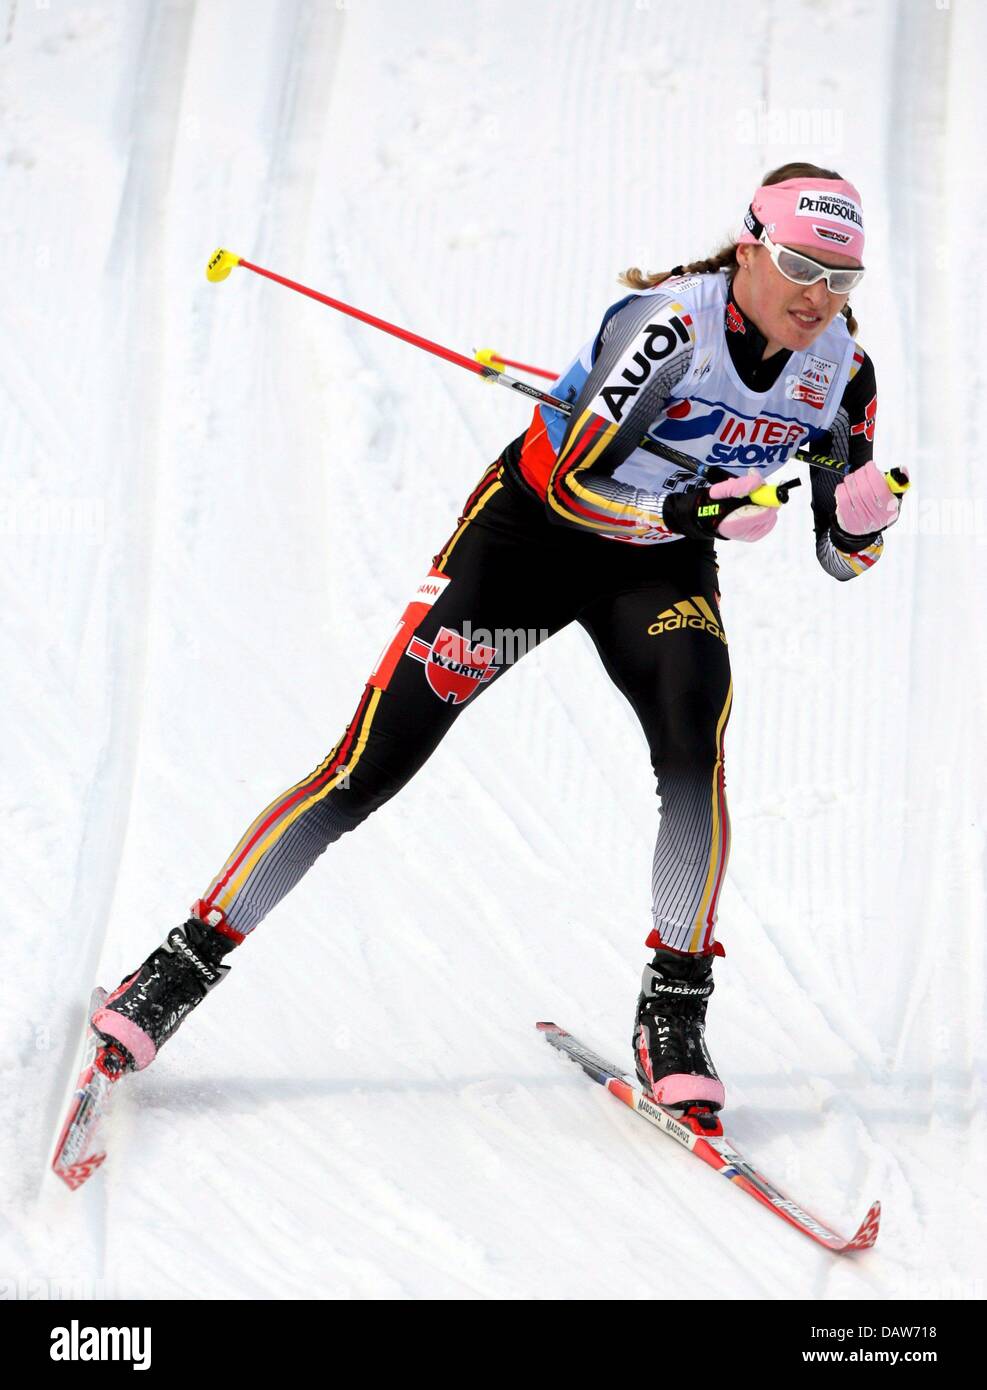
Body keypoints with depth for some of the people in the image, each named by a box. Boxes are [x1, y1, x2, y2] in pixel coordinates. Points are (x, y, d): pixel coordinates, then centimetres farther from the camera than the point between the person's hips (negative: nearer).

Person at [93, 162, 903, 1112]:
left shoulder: (841, 368, -12)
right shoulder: (670, 321, -28)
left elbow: (842, 557, -4)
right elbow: (572, 484, -29)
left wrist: (864, 518, -27)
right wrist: (690, 511, -43)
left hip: (660, 567, 4)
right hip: (531, 529, -4)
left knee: (694, 745, -27)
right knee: (368, 769, -7)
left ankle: (674, 1011, -15)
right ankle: (180, 972, 3)